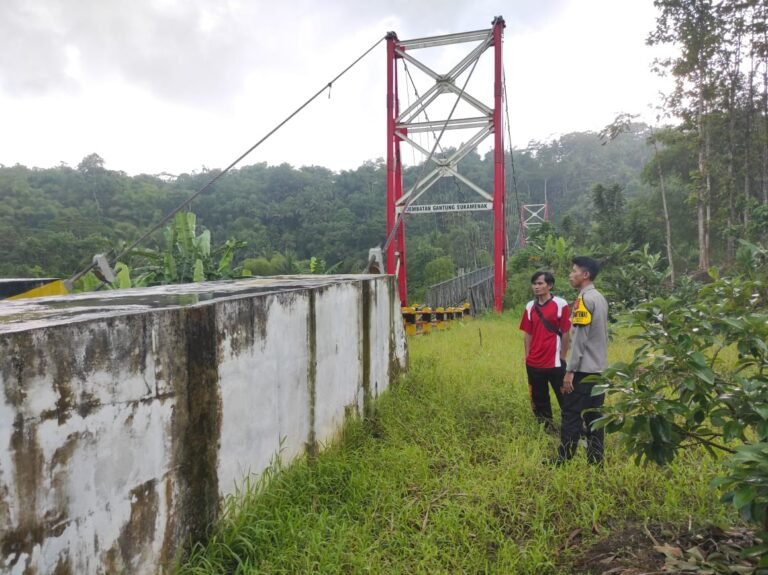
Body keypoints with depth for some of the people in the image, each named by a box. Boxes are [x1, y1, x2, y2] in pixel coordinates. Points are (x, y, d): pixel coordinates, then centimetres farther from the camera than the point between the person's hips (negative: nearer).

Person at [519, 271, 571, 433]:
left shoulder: (560, 304, -7)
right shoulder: (530, 306, 6)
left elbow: (566, 333, -5)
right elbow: (528, 334, 10)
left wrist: (563, 357, -4)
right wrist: (527, 356, 7)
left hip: (555, 362, -5)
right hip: (534, 363, 5)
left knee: (564, 397, 3)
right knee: (539, 399, 14)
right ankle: (547, 427, 29)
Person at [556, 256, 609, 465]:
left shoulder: (584, 299, -13)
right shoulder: (600, 298, 14)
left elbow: (580, 338, -17)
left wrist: (570, 371, -15)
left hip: (583, 369, -8)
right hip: (598, 369, 8)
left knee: (571, 415, -2)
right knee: (593, 416, 9)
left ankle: (563, 461, 3)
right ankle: (595, 461, 12)